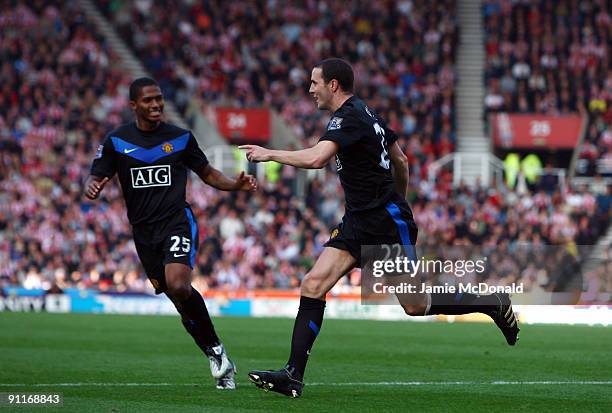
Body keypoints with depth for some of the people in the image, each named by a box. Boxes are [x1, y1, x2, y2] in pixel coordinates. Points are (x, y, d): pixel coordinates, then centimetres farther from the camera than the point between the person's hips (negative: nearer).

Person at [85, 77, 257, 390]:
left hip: (178, 221, -3)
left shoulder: (181, 138, 4)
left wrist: (236, 185, -4)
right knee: (179, 295, 3)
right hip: (143, 231, 3)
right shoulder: (116, 141, 3)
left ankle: (216, 349, -9)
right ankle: (215, 356, 16)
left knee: (178, 285, -26)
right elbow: (95, 179, 2)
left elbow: (207, 173, 15)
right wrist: (91, 188, -23)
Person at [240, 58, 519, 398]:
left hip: (387, 221, -9)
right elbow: (400, 160, 23)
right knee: (314, 285, -7)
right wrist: (399, 201, 33)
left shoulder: (349, 118, -16)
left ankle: (494, 304, 20)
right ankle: (293, 376, -12)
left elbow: (315, 158, -31)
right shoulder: (366, 113, 14)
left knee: (416, 305, -1)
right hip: (359, 221, 9)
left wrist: (270, 154, -18)